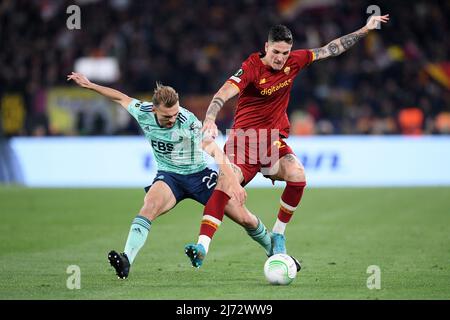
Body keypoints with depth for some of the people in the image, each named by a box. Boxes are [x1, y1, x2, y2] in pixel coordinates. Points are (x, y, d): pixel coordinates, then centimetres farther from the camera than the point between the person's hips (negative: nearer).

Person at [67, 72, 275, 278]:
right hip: (168, 176, 2)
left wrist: (233, 182, -51)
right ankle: (126, 261, -40)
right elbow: (122, 98, 8)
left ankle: (274, 253, 25)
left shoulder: (188, 121, -28)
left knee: (245, 219, -2)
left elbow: (215, 150, -38)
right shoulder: (143, 113, -14)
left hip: (199, 175, -2)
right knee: (149, 208, -31)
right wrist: (89, 85, 15)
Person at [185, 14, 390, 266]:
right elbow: (223, 94, -27)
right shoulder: (251, 68, -15)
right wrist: (210, 119, -45)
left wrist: (366, 30, 17)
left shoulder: (294, 62, 0)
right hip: (244, 138, -4)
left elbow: (331, 49, 12)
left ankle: (278, 236, -5)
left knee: (298, 176, -22)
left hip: (274, 141, 4)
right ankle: (202, 246, -23)